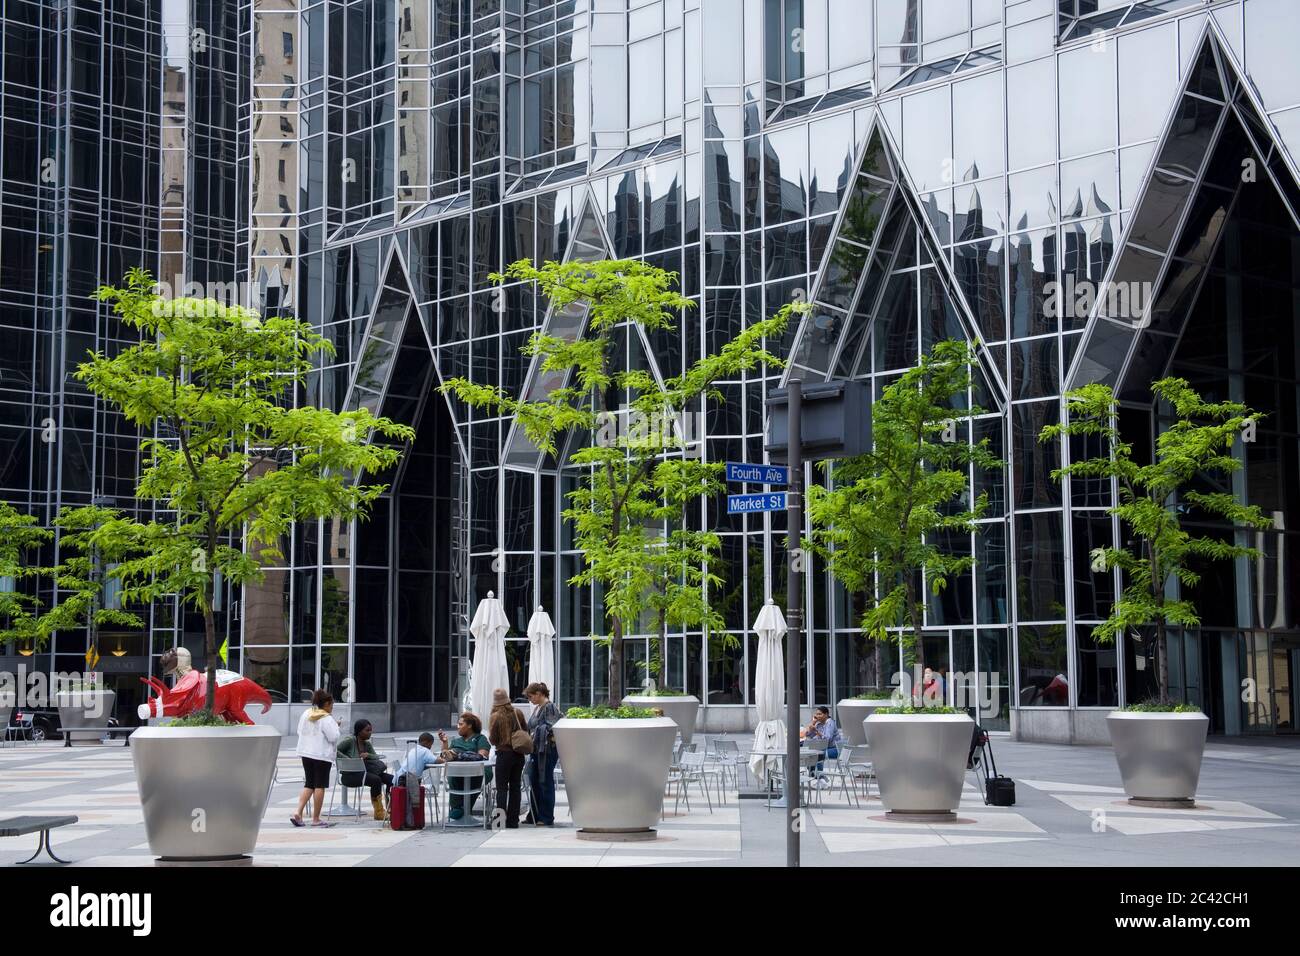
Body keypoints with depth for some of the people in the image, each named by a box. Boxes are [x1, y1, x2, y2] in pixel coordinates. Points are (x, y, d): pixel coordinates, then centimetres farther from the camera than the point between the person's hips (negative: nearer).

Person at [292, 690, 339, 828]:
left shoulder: (306, 714, 7)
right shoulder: (326, 719, -15)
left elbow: (299, 731, 14)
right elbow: (333, 737, -17)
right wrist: (335, 726, -1)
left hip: (306, 754, 7)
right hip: (322, 755, -7)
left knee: (309, 785, 13)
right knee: (320, 786, 0)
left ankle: (298, 813, -2)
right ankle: (316, 819, 3)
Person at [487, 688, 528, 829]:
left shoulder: (495, 717, -11)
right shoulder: (518, 714, -1)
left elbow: (493, 739, -9)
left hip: (504, 754, -4)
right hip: (519, 754, 4)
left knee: (502, 787, 2)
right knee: (515, 787, 10)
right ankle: (513, 821, 11)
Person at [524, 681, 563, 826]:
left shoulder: (549, 707, -11)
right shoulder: (537, 708, 16)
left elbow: (552, 728, -19)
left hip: (547, 750, -9)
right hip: (536, 749, 9)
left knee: (546, 783, -3)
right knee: (534, 782, 12)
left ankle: (547, 818, 2)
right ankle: (535, 816, 20)